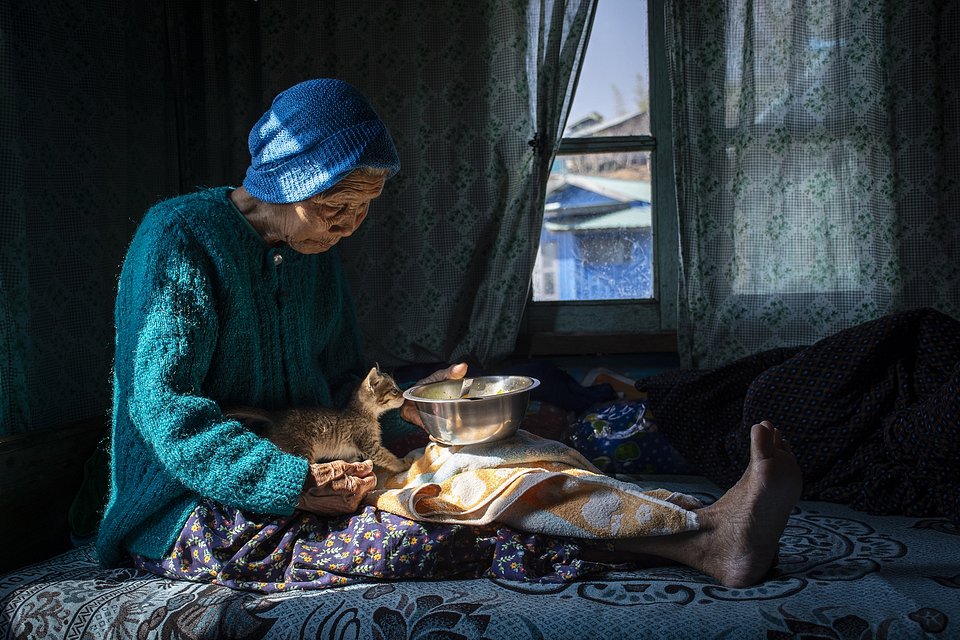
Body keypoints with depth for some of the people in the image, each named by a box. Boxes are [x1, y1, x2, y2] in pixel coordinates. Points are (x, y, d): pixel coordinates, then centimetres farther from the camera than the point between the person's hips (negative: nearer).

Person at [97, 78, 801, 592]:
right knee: (414, 531, -31)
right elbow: (164, 407, -20)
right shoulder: (181, 236, -13)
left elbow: (342, 390, 14)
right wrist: (297, 484, -29)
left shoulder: (316, 254, 9)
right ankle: (697, 539, -38)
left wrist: (403, 408, -8)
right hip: (194, 511, -6)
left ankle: (705, 537, -31)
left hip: (301, 466, 7)